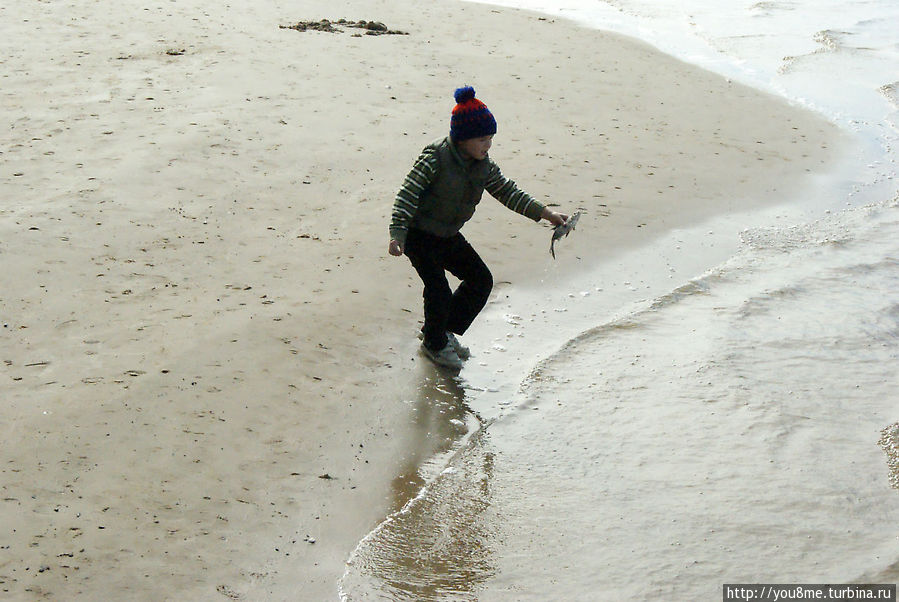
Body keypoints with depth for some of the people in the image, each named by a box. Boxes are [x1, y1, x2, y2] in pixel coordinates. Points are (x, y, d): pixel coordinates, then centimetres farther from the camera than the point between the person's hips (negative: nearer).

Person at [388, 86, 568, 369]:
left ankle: (445, 330, 23)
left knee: (481, 280, 6)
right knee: (439, 290, -14)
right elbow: (408, 194, -23)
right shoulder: (435, 158, -23)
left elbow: (508, 192, 5)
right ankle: (434, 344, 13)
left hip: (449, 236, 8)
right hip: (419, 236, -8)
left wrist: (546, 214, -2)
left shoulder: (484, 166, -2)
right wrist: (397, 234, -30)